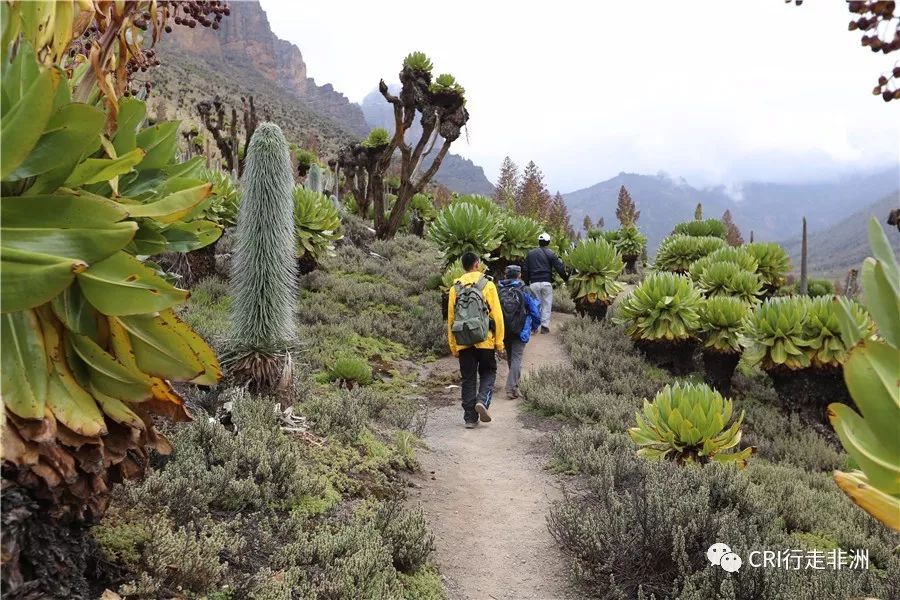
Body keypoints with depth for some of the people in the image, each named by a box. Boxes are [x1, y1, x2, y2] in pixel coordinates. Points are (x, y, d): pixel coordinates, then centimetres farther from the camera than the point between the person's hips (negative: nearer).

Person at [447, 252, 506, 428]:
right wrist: (499, 342, -1)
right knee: (488, 373, 15)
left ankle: (470, 417, 10)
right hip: (484, 341, -2)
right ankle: (482, 401, -8)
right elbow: (497, 315, -6)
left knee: (468, 379, 10)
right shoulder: (487, 284, -2)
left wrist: (453, 347, 12)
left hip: (463, 343, 3)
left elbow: (450, 318, 7)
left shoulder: (455, 287, 7)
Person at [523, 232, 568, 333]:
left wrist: (527, 282, 19)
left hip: (534, 283, 2)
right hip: (546, 282, -2)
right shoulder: (550, 254, 0)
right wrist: (566, 277, 11)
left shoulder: (530, 254, 10)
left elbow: (525, 270, 12)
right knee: (546, 304, 5)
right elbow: (559, 268, -2)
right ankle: (545, 326, 1)